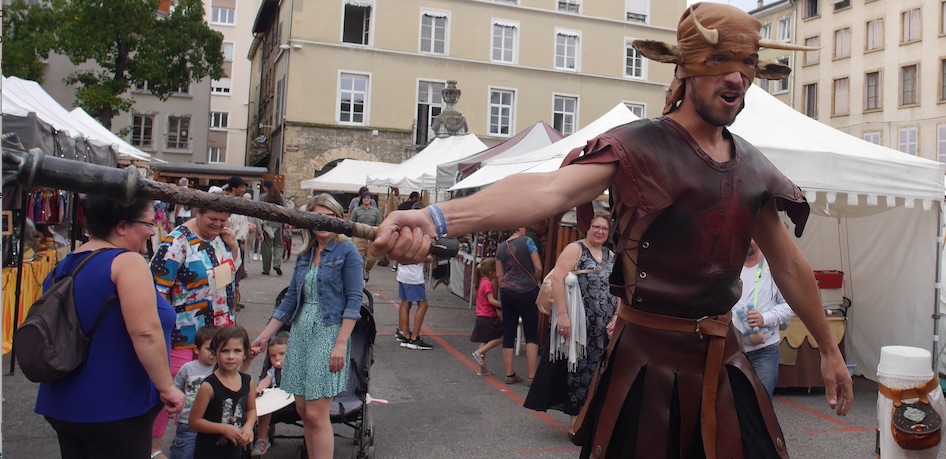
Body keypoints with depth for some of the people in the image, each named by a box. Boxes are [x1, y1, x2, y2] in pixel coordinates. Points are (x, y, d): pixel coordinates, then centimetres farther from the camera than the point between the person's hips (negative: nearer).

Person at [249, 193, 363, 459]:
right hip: (301, 333, 7)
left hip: (328, 334, -7)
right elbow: (290, 299, 15)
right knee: (302, 410, 9)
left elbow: (354, 300, -10)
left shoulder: (347, 251, -5)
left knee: (316, 414, -8)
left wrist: (341, 343, -18)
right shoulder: (305, 255, 13)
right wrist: (264, 336, 11)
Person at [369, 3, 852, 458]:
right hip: (648, 359, -5)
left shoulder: (753, 166, 5)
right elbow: (550, 188, -33)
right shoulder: (636, 146, -15)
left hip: (723, 361, 6)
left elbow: (789, 264, 16)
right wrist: (436, 218, -50)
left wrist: (827, 348, 22)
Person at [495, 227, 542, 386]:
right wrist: (534, 283, 8)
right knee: (531, 335, 3)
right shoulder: (527, 242, -7)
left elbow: (499, 275, 10)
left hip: (506, 292, 5)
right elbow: (538, 268, -10)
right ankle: (532, 376, 0)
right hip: (526, 292, -5)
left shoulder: (501, 247, 7)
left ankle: (510, 374, 14)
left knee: (508, 334, 8)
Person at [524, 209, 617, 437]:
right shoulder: (575, 249, -5)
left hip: (603, 329, 6)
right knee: (577, 371, 1)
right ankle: (576, 423, 11)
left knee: (595, 373, 9)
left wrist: (616, 317, 4)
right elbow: (557, 278, -17)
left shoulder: (611, 256, 14)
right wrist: (562, 314, -24)